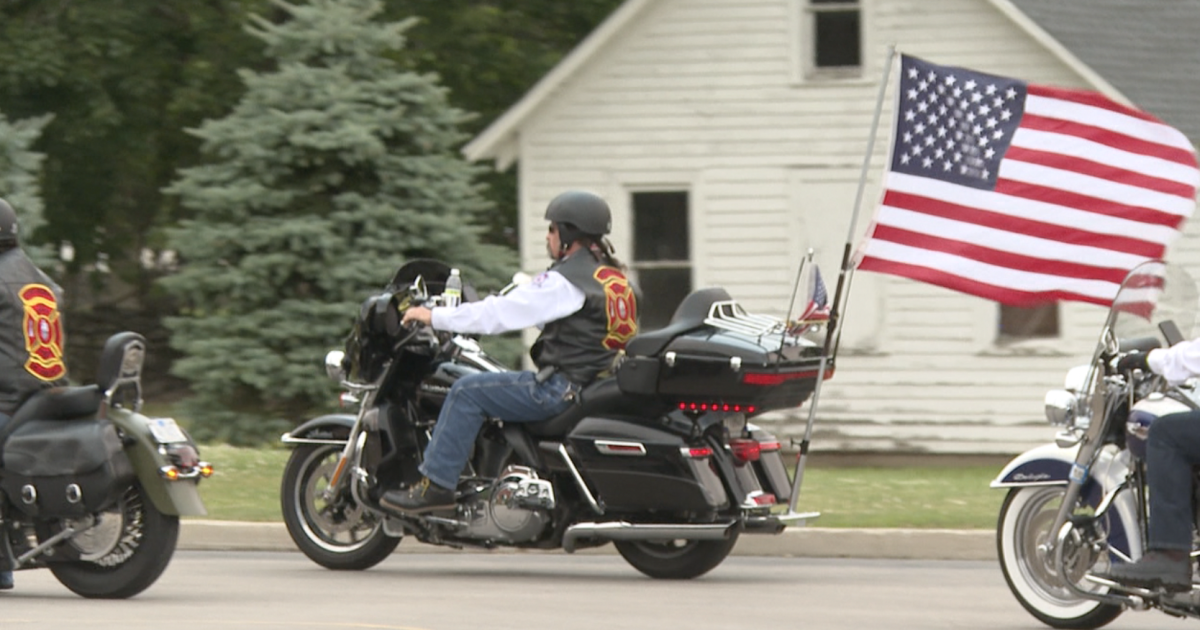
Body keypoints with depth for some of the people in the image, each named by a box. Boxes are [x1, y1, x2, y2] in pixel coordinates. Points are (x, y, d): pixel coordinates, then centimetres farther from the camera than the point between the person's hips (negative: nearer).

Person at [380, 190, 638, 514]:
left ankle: (436, 484, -10)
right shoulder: (614, 276, 15)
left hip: (563, 388, -10)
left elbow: (499, 314, -15)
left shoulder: (567, 281, -15)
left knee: (468, 391, -9)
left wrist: (435, 317, -7)